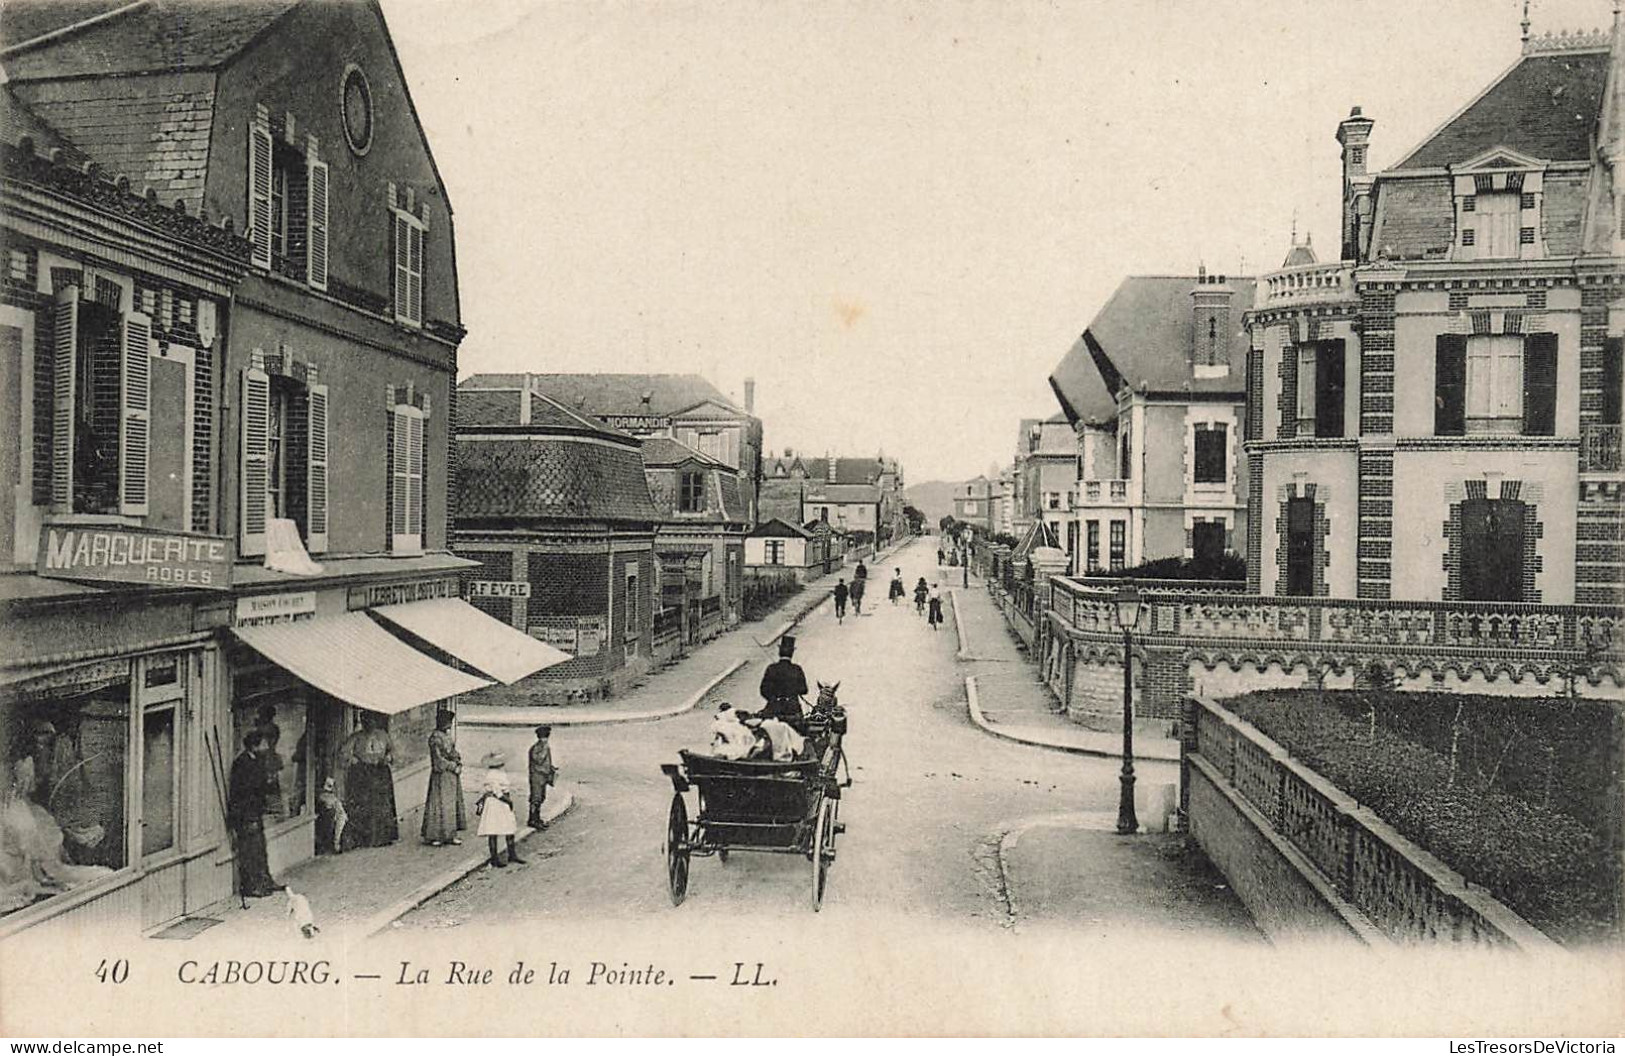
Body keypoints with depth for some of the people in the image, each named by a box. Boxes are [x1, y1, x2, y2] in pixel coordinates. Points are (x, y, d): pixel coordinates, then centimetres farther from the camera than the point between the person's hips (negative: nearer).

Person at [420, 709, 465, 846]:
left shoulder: (447, 736, 12)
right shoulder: (435, 738, -15)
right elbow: (438, 759, -17)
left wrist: (458, 764, 2)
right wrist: (454, 767, -15)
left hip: (452, 775, 9)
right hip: (441, 775, -9)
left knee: (454, 803, 10)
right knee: (440, 803, -3)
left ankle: (450, 835, 17)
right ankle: (433, 836, 5)